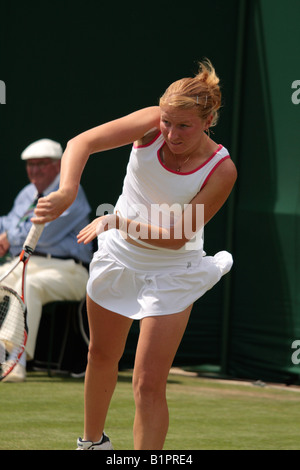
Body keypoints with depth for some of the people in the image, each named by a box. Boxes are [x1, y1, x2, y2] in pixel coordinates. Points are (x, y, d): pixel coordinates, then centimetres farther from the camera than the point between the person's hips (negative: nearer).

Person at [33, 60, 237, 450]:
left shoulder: (221, 170, -27)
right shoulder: (152, 124, -21)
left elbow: (177, 236, -24)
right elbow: (82, 143, -30)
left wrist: (119, 222, -35)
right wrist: (67, 192, -49)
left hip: (170, 275, -4)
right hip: (117, 257, 4)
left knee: (149, 386, -10)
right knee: (102, 356, 23)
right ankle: (93, 442, 47)